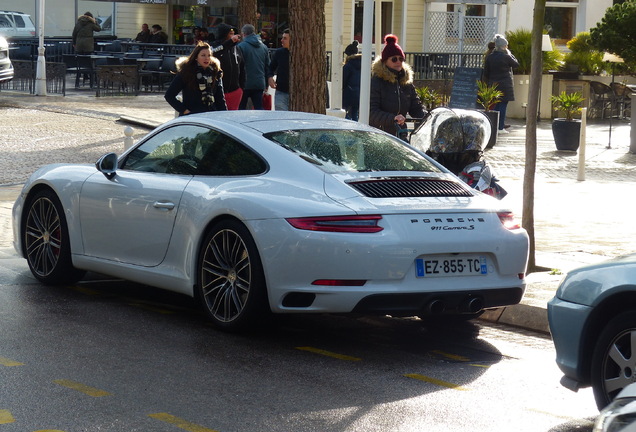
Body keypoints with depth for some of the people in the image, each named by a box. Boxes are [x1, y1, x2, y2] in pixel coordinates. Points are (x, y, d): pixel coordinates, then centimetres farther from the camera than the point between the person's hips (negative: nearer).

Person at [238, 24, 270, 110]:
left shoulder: (241, 46, -8)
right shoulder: (264, 47, 11)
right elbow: (267, 66, 15)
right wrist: (266, 84, 20)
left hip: (245, 84, -5)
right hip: (260, 83, 5)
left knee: (241, 108, 3)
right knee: (259, 108, 4)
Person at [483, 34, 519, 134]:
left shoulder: (489, 57, 5)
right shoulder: (506, 57, -11)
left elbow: (486, 73, 8)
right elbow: (516, 64, 2)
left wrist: (488, 83, 17)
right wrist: (510, 54, 9)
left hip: (493, 84, 5)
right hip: (505, 85, -5)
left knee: (496, 106, 13)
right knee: (503, 105, -2)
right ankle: (501, 128, -3)